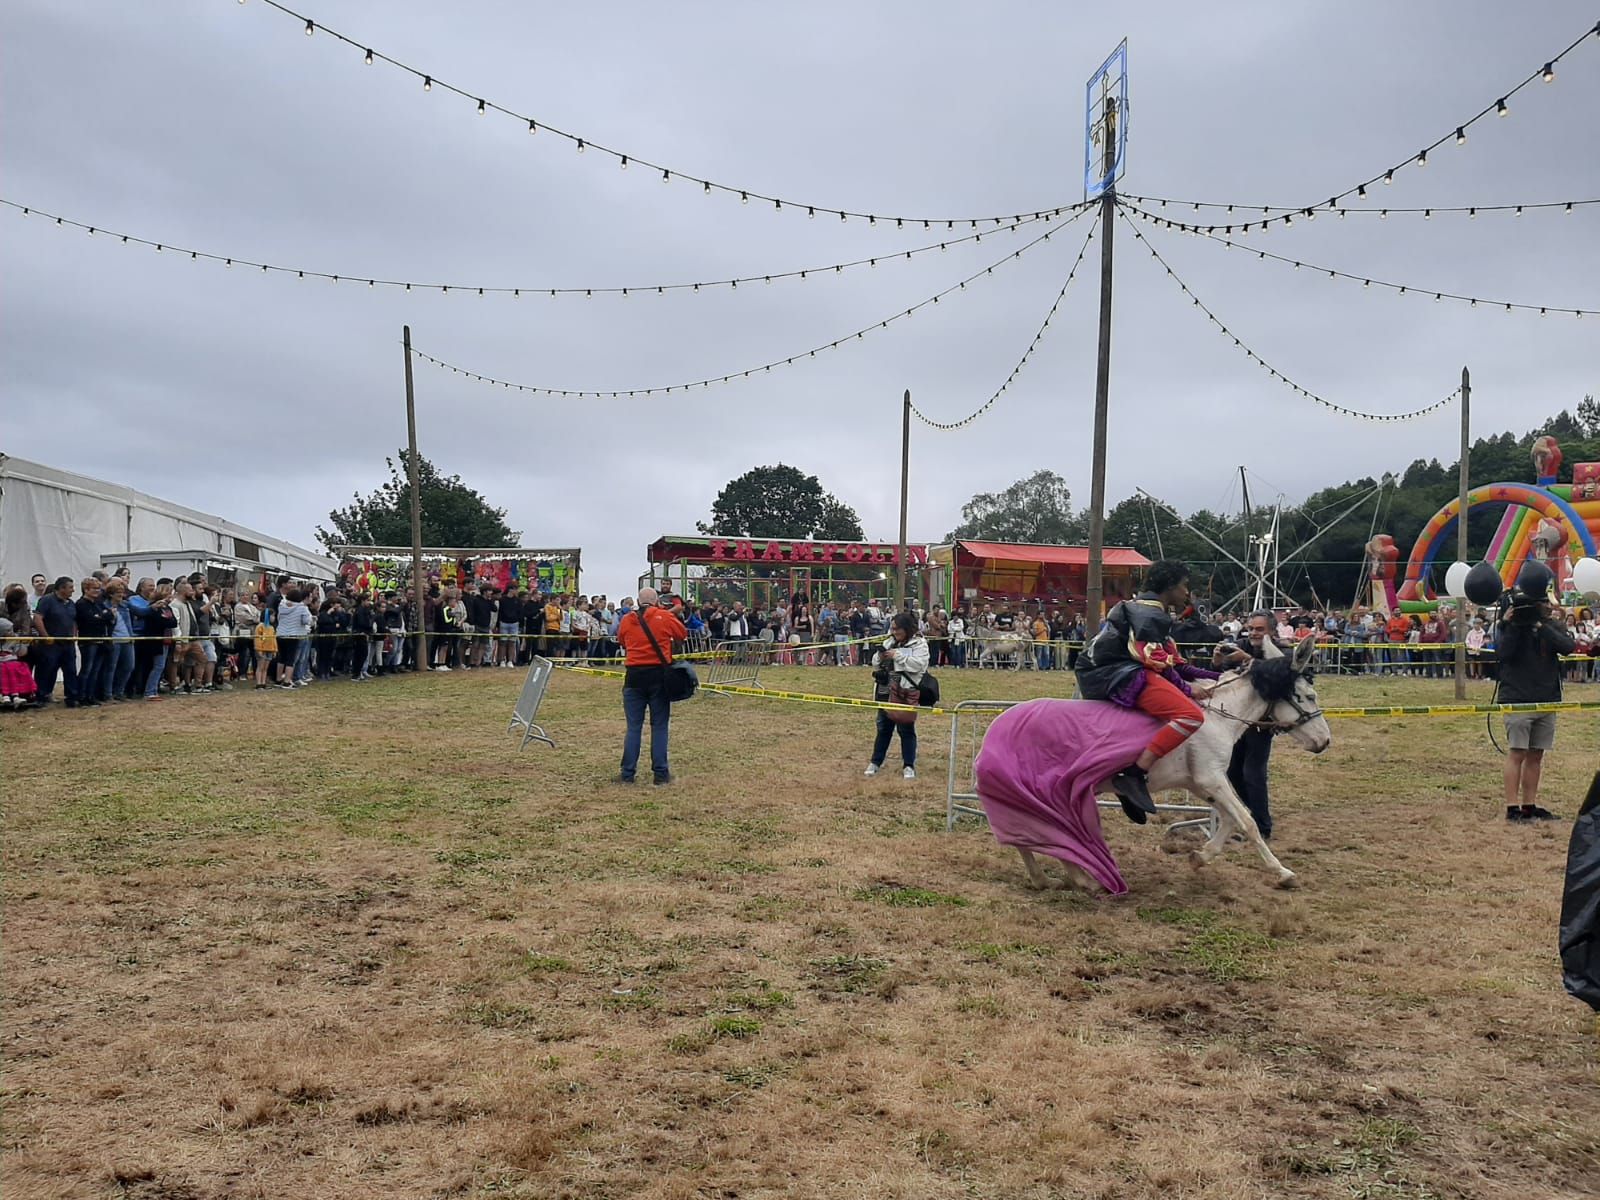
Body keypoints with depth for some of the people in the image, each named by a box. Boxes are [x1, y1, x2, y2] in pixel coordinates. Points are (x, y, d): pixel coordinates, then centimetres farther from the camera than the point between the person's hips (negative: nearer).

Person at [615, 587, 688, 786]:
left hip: (634, 675, 1)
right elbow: (683, 635, 12)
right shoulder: (665, 617, -2)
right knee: (659, 726, 5)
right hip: (659, 674, -1)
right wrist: (675, 614, 25)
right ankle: (660, 773, 5)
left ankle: (627, 773, 5)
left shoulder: (626, 621, 4)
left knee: (634, 726, 6)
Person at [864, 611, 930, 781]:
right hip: (886, 690, 5)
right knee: (883, 727, 12)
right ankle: (876, 762, 21)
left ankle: (909, 765, 8)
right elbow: (876, 665, 16)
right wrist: (880, 657, -7)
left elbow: (919, 664, -19)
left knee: (906, 729, 0)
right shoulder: (889, 642, 12)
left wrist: (898, 655, -19)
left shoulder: (919, 643, -5)